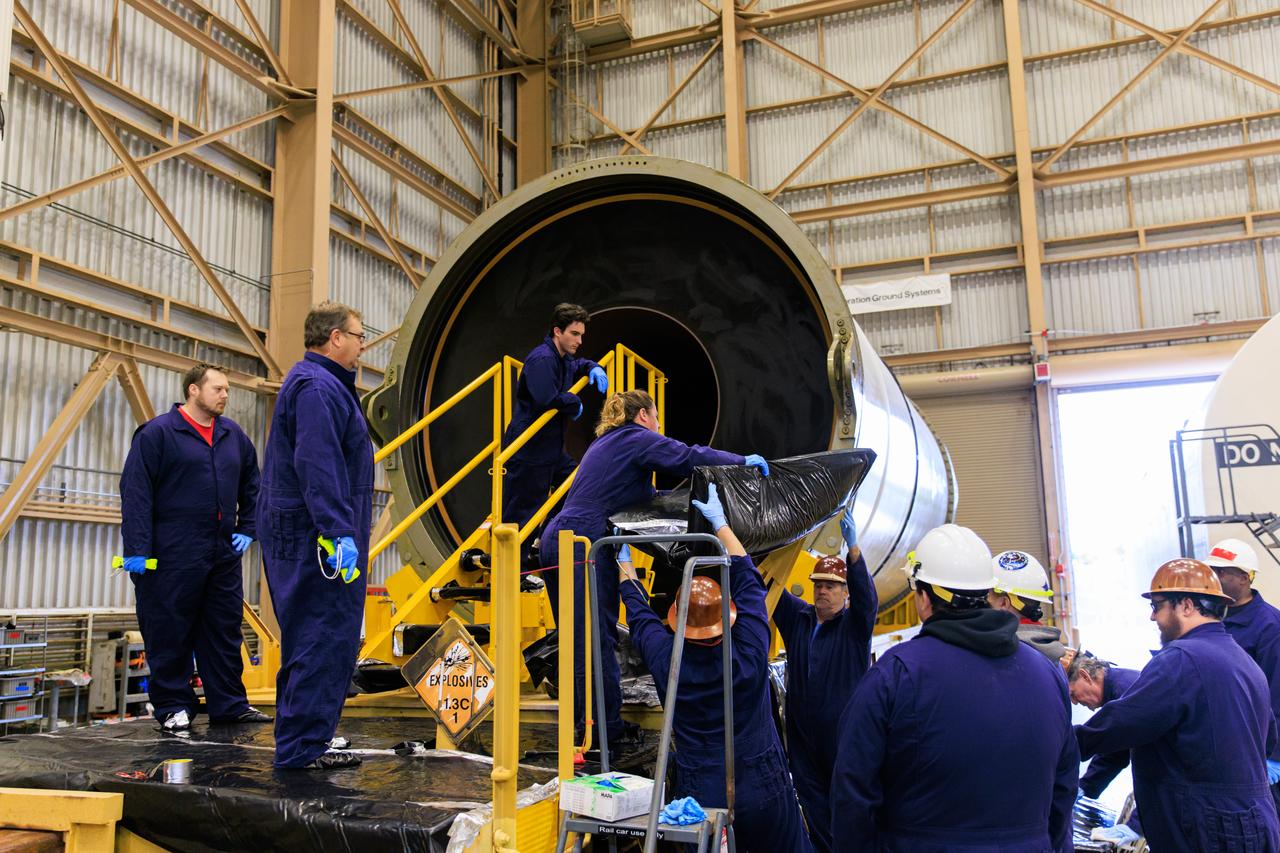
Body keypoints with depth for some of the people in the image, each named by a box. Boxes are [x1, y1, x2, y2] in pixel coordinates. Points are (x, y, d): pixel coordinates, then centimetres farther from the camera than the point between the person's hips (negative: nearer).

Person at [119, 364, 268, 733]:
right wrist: (137, 549, -15)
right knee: (171, 634, 3)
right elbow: (135, 492, -9)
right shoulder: (158, 433, -5)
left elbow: (252, 486, 22)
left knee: (225, 633, 10)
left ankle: (230, 704, 18)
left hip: (223, 554, 6)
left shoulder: (233, 435, 12)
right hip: (174, 556, -5)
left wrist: (247, 529, 11)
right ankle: (173, 706, 16)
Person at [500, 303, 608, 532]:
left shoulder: (563, 358, 14)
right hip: (528, 449, -10)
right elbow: (547, 399, -32)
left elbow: (577, 365, 39)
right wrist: (575, 403, -13)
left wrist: (593, 368, 15)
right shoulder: (541, 359, -19)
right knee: (519, 514, -6)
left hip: (551, 448, 10)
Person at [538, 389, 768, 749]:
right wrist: (744, 460, -2)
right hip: (584, 546, -10)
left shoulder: (605, 442, 25)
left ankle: (580, 719, 24)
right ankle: (606, 729, 2)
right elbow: (691, 458, -12)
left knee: (577, 638, 15)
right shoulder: (639, 439, -2)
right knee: (598, 641, -4)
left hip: (556, 539, 10)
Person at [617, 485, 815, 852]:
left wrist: (624, 563, 24)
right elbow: (747, 580, -3)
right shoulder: (749, 654, -16)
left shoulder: (666, 661, -13)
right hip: (764, 794, 0)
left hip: (701, 799, 1)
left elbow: (639, 614, 7)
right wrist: (720, 522, 7)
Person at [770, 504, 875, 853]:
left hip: (845, 735, -4)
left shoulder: (855, 624, -3)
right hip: (802, 734, 4)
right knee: (814, 806, 11)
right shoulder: (797, 618, 8)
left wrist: (853, 548, -39)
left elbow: (866, 594, -22)